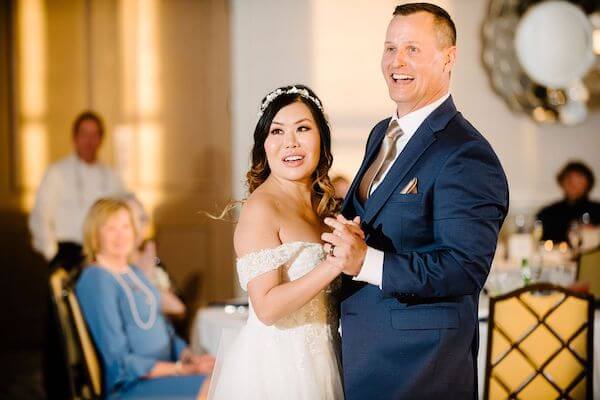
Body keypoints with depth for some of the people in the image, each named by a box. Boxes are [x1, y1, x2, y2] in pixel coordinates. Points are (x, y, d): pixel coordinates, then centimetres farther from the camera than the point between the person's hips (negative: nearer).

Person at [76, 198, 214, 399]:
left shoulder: (134, 272, 18)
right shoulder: (96, 280, -10)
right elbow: (121, 362, -14)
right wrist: (182, 370, -18)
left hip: (165, 371, 8)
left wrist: (191, 358, -1)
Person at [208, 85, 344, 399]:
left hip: (315, 359, 7)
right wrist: (334, 264, -27)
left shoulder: (319, 204, 7)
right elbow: (267, 307, -23)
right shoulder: (260, 208, -16)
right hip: (274, 364, -7)